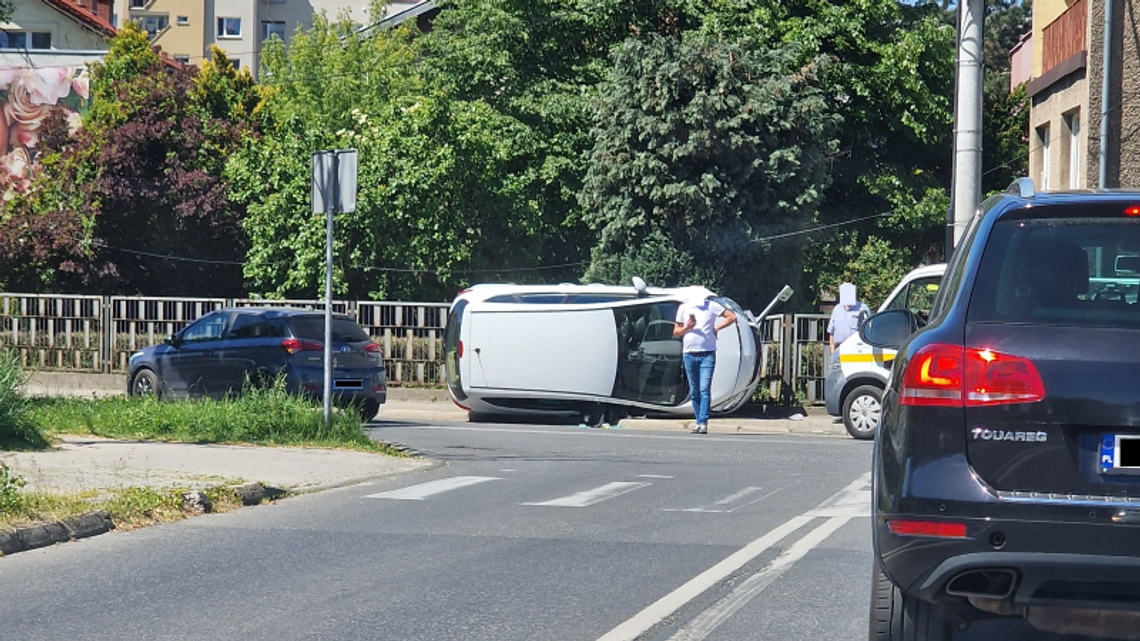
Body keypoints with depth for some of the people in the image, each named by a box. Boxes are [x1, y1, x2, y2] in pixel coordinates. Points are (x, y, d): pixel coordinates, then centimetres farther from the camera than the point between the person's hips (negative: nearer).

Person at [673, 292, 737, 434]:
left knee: (705, 389, -12)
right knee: (694, 391, 6)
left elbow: (732, 317, 7)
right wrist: (687, 327, -8)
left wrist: (716, 328, -1)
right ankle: (698, 421, 14)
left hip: (707, 354, -3)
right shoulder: (683, 308, 9)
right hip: (689, 354, 3)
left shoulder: (712, 306, 3)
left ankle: (703, 423, -17)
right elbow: (676, 332, 13)